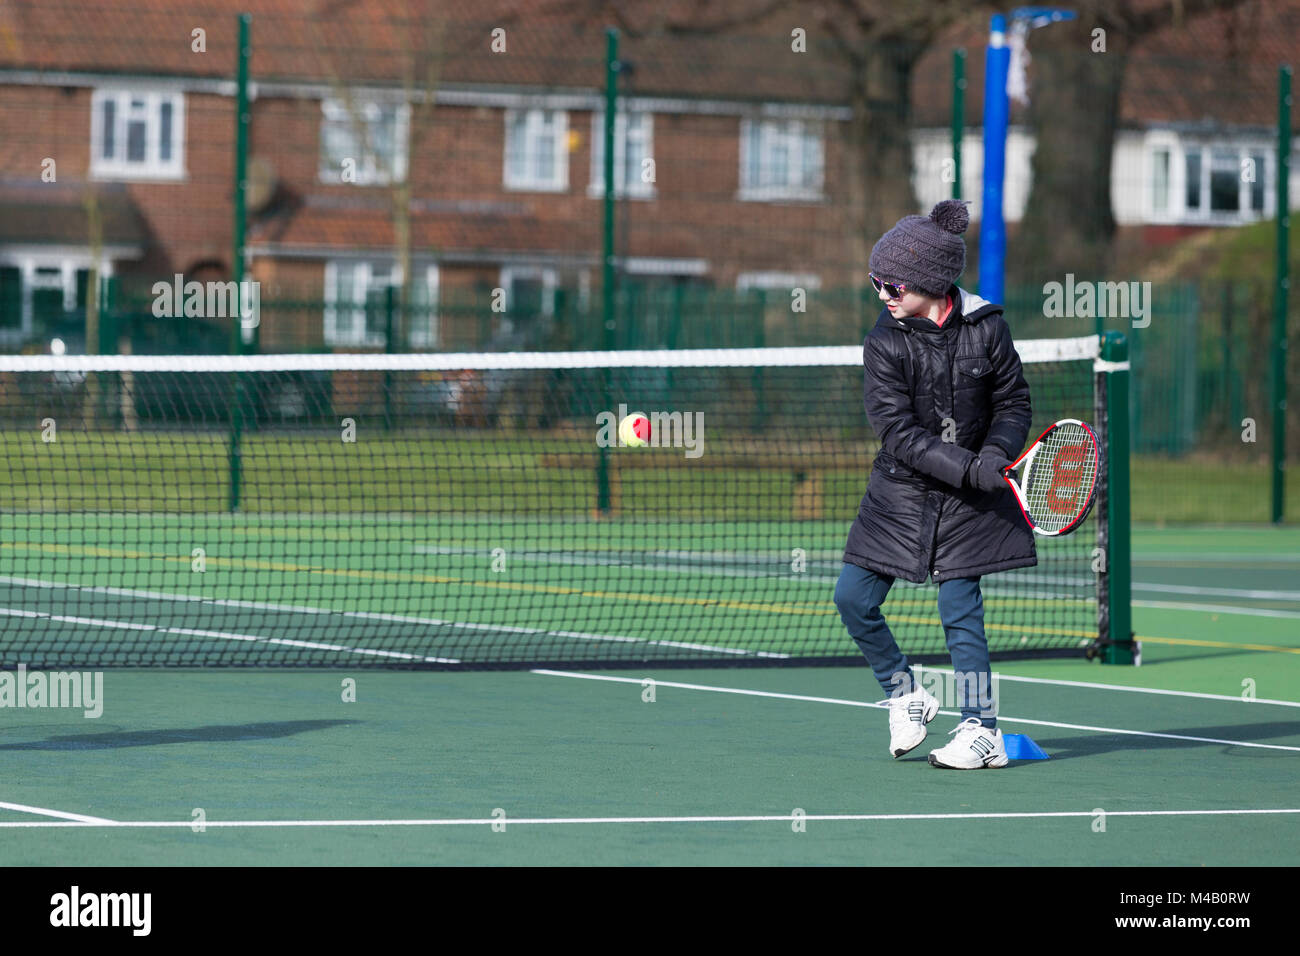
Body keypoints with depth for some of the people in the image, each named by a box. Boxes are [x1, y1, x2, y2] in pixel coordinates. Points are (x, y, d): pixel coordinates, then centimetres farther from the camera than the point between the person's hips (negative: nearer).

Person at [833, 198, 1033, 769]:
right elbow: (898, 432, -19)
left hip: (968, 503, -2)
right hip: (900, 492, 2)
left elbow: (1014, 402, 2)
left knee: (959, 606, -5)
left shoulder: (986, 329, -10)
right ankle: (905, 696, 19)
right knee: (854, 598, -3)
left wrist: (996, 457, -17)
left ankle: (982, 732, 3)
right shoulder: (885, 342, -12)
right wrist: (972, 469, -27)